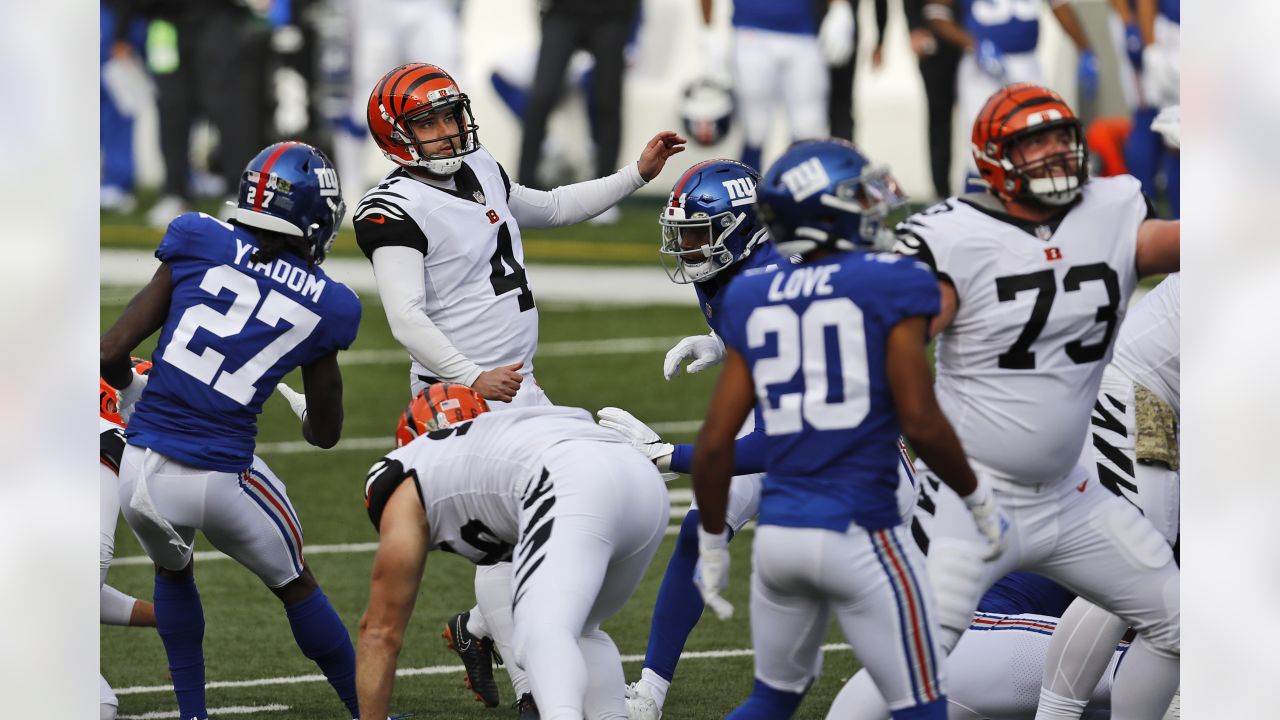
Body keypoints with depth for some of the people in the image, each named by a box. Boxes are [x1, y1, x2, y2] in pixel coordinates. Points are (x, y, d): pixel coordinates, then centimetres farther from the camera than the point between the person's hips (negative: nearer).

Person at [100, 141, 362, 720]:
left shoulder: (199, 247, -1)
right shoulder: (325, 305, 2)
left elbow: (112, 353, -3)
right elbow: (325, 433, 15)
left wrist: (132, 392, 19)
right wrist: (305, 412, 38)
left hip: (142, 471, 1)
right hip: (221, 480, -1)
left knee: (172, 571, 32)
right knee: (295, 586, 24)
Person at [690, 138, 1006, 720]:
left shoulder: (754, 302, 8)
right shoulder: (890, 287, -7)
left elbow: (714, 444, 7)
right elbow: (920, 423, -12)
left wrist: (712, 545, 19)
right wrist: (980, 501, 3)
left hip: (777, 534, 6)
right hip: (860, 535, -6)